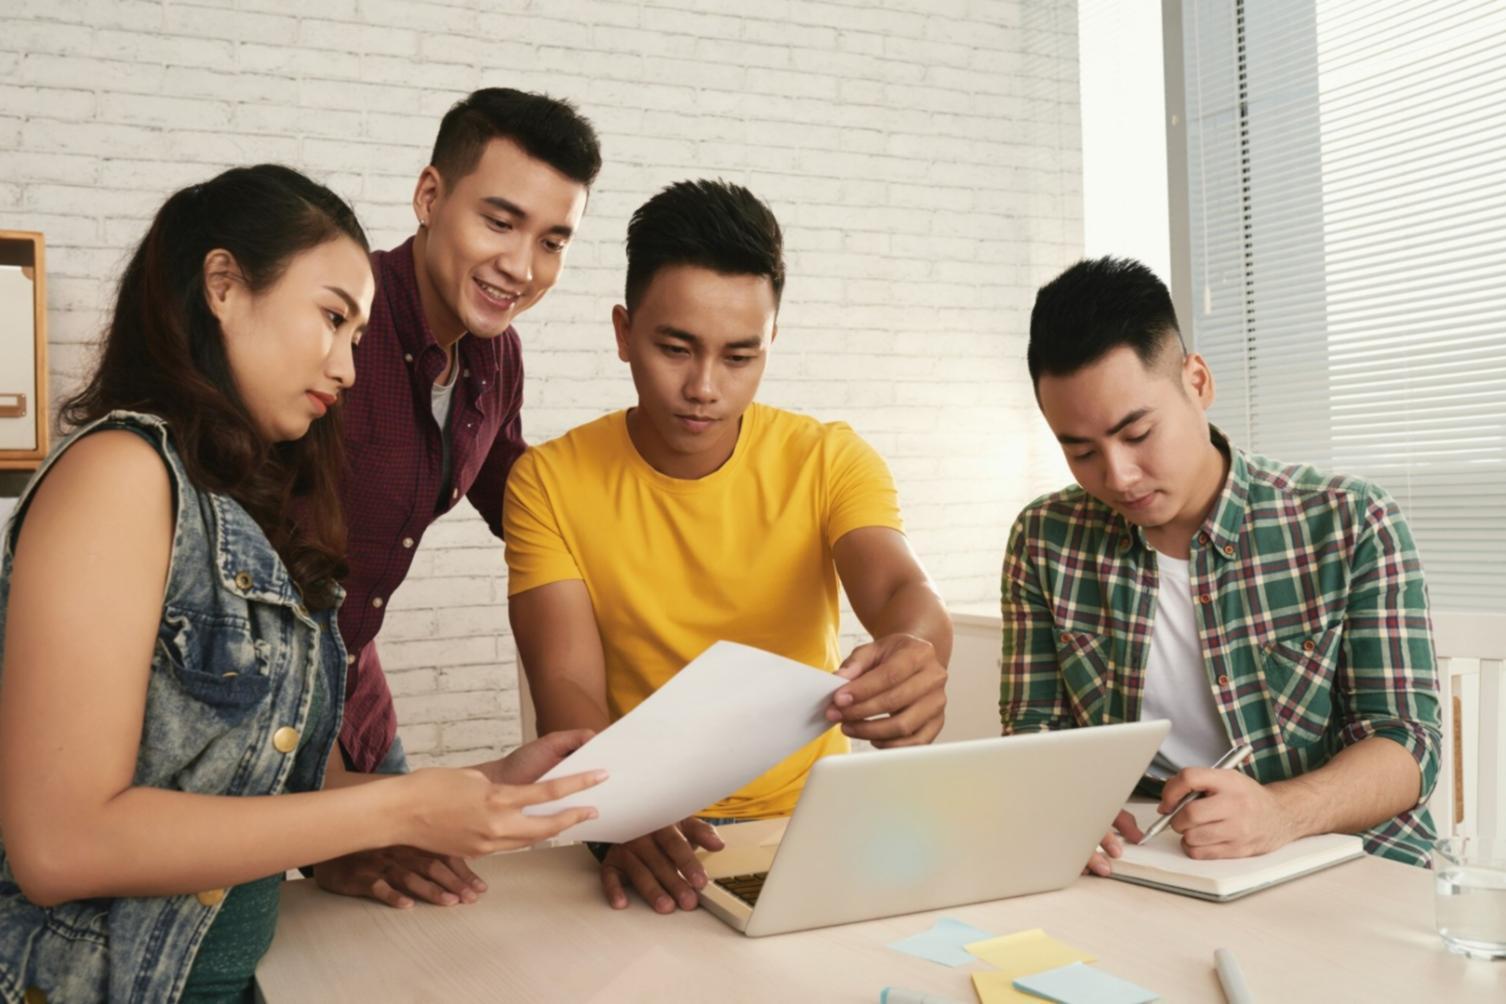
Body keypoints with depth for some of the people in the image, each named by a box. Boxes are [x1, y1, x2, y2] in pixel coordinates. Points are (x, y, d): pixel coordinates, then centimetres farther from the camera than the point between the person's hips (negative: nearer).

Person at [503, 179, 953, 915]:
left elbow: (904, 593, -18)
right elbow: (566, 687, -12)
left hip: (812, 820, 2)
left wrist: (913, 653, -42)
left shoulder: (831, 460, -2)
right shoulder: (549, 483, -4)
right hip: (649, 839, -1)